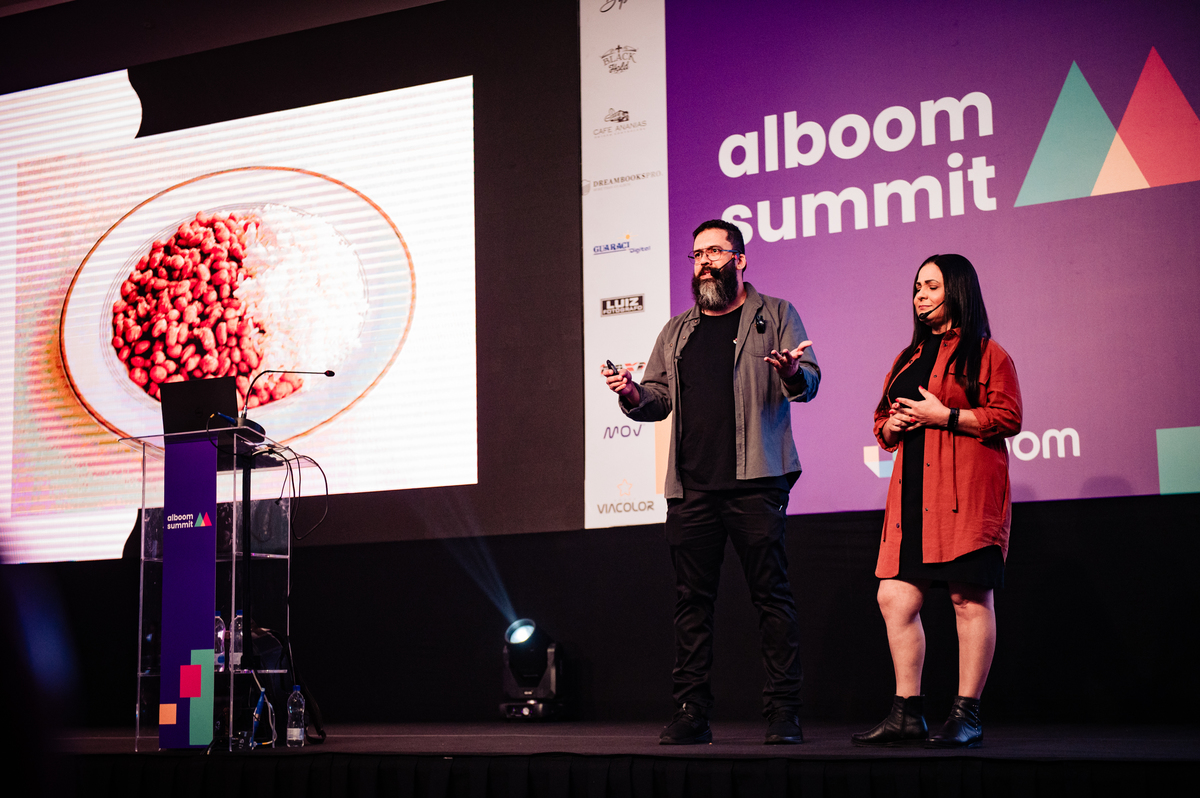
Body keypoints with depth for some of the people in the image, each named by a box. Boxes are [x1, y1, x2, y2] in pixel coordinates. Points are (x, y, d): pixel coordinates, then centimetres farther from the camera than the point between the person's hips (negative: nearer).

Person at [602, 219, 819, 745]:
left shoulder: (775, 316, 9)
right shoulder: (677, 332, 21)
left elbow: (809, 381, 1)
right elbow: (658, 399, 19)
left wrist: (791, 372, -23)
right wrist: (632, 395, -3)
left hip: (754, 482, -4)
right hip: (691, 485, 4)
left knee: (771, 594, -5)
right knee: (692, 600, 4)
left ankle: (783, 713, 0)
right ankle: (691, 712, 9)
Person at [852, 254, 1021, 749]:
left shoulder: (986, 353, 2)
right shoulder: (909, 358, 23)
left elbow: (1008, 417, -7)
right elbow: (883, 423, 29)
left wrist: (945, 416, -12)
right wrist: (891, 425, 6)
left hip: (966, 490, -7)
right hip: (913, 493, 7)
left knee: (970, 598, -5)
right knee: (895, 599, 0)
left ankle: (967, 716, 0)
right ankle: (907, 714, 7)